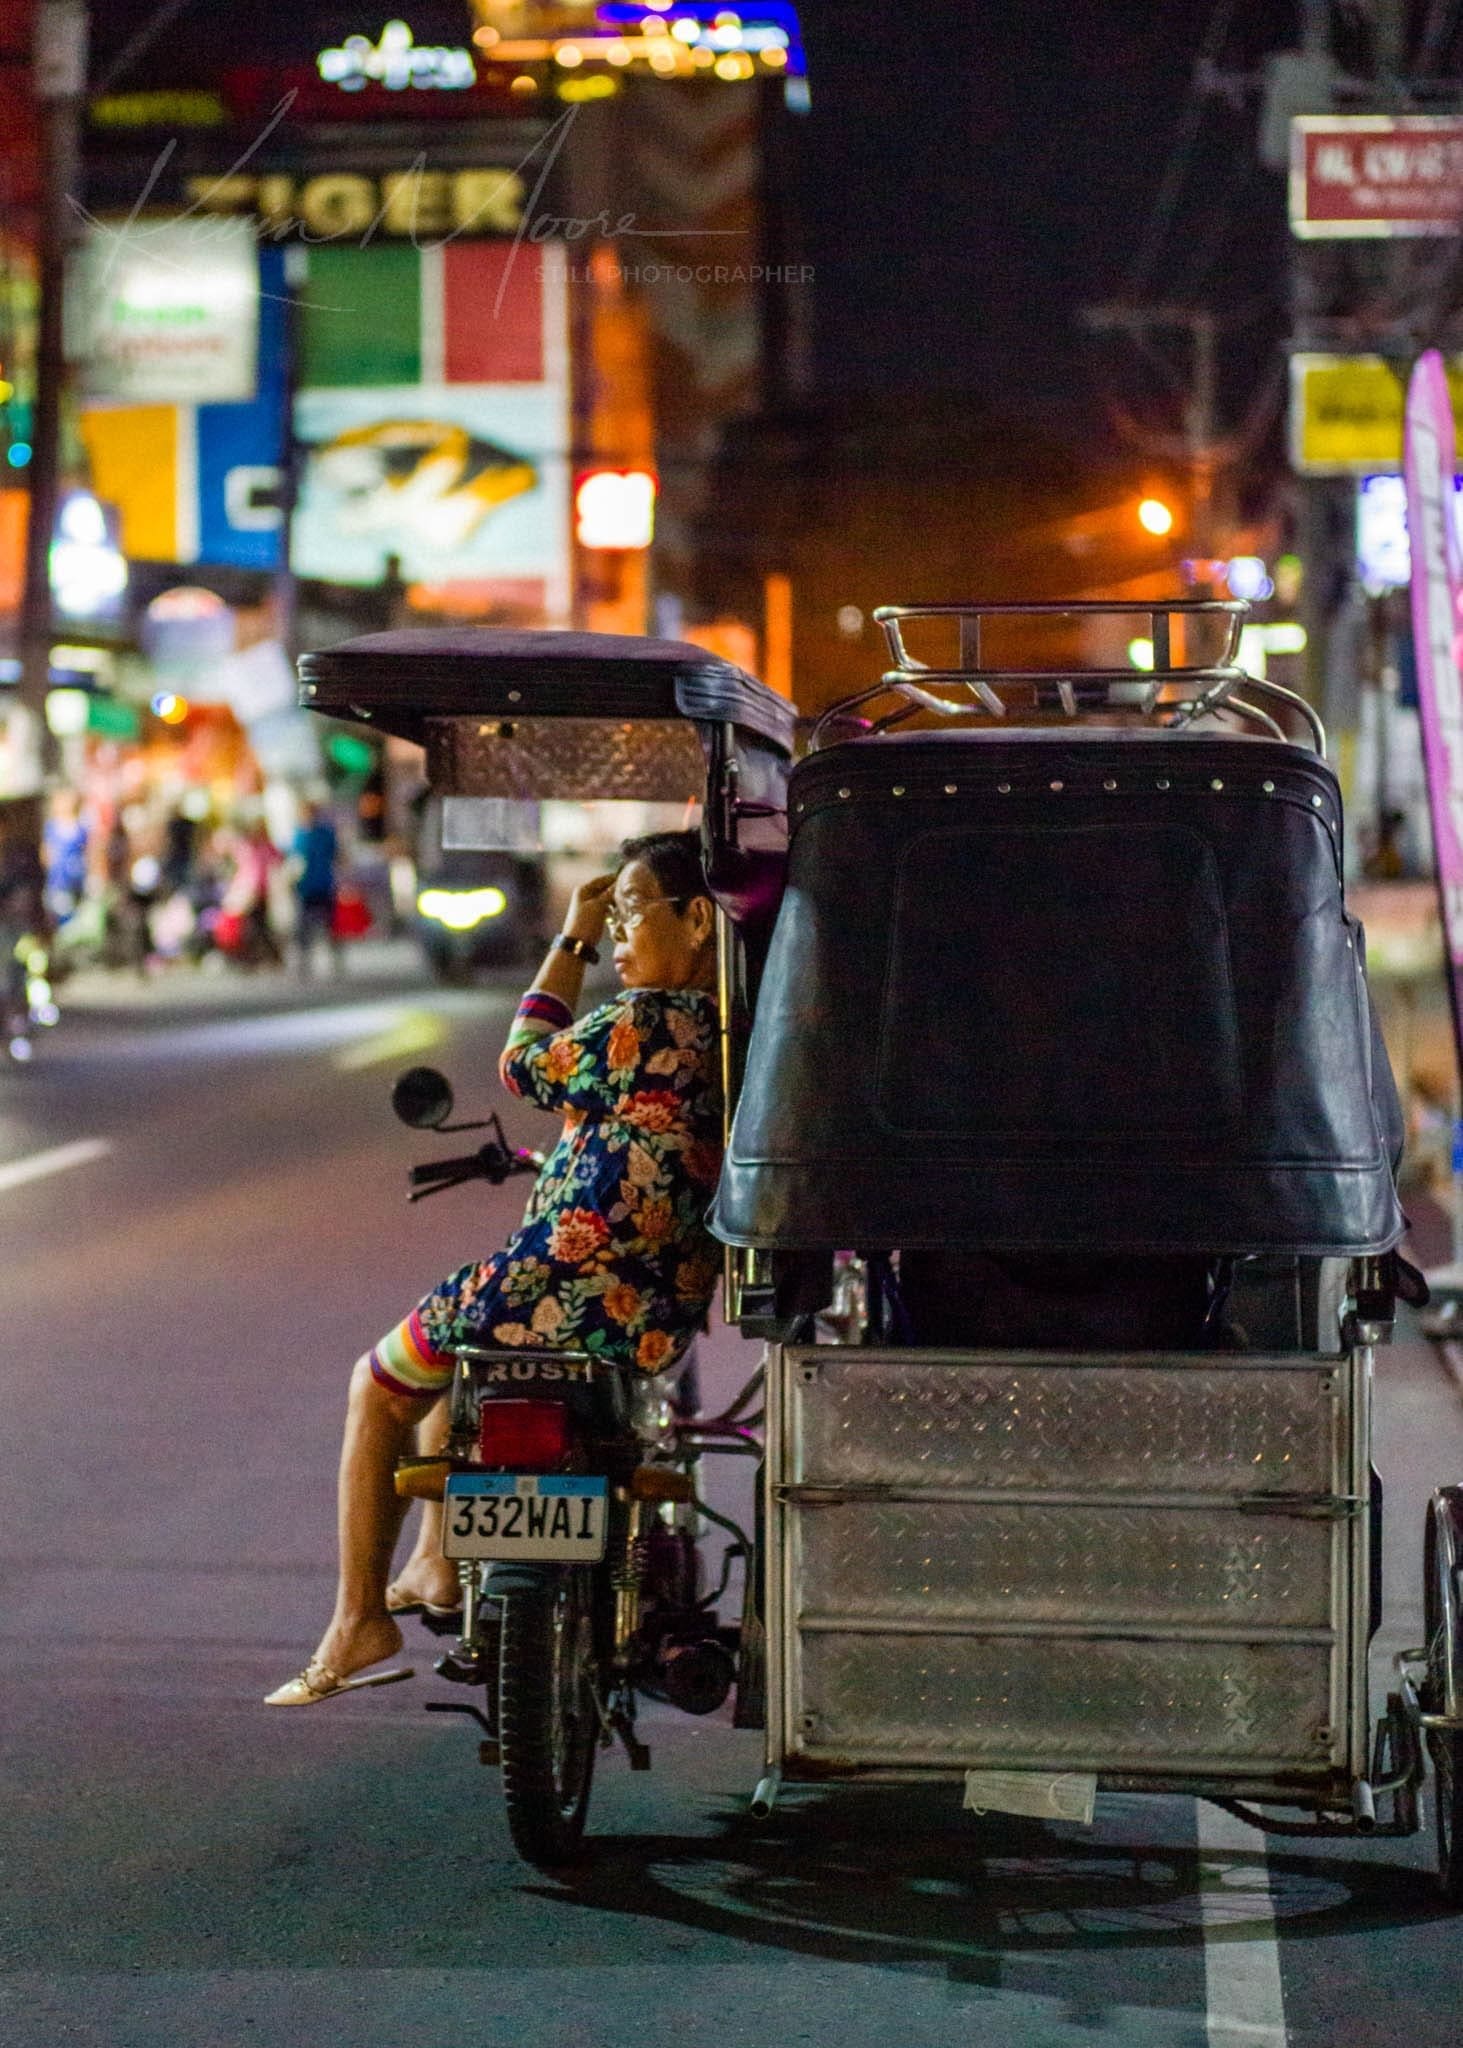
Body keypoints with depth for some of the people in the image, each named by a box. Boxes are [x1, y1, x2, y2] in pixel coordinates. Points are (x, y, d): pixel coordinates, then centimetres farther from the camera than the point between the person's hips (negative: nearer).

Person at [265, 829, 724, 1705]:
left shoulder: (638, 1026, -19)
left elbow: (524, 1066, 0)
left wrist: (570, 943, 7)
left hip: (565, 1292, -8)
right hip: (665, 1323, 8)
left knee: (378, 1389, 20)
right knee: (463, 1344, 38)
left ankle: (361, 1618, 19)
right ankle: (439, 1566, 45)